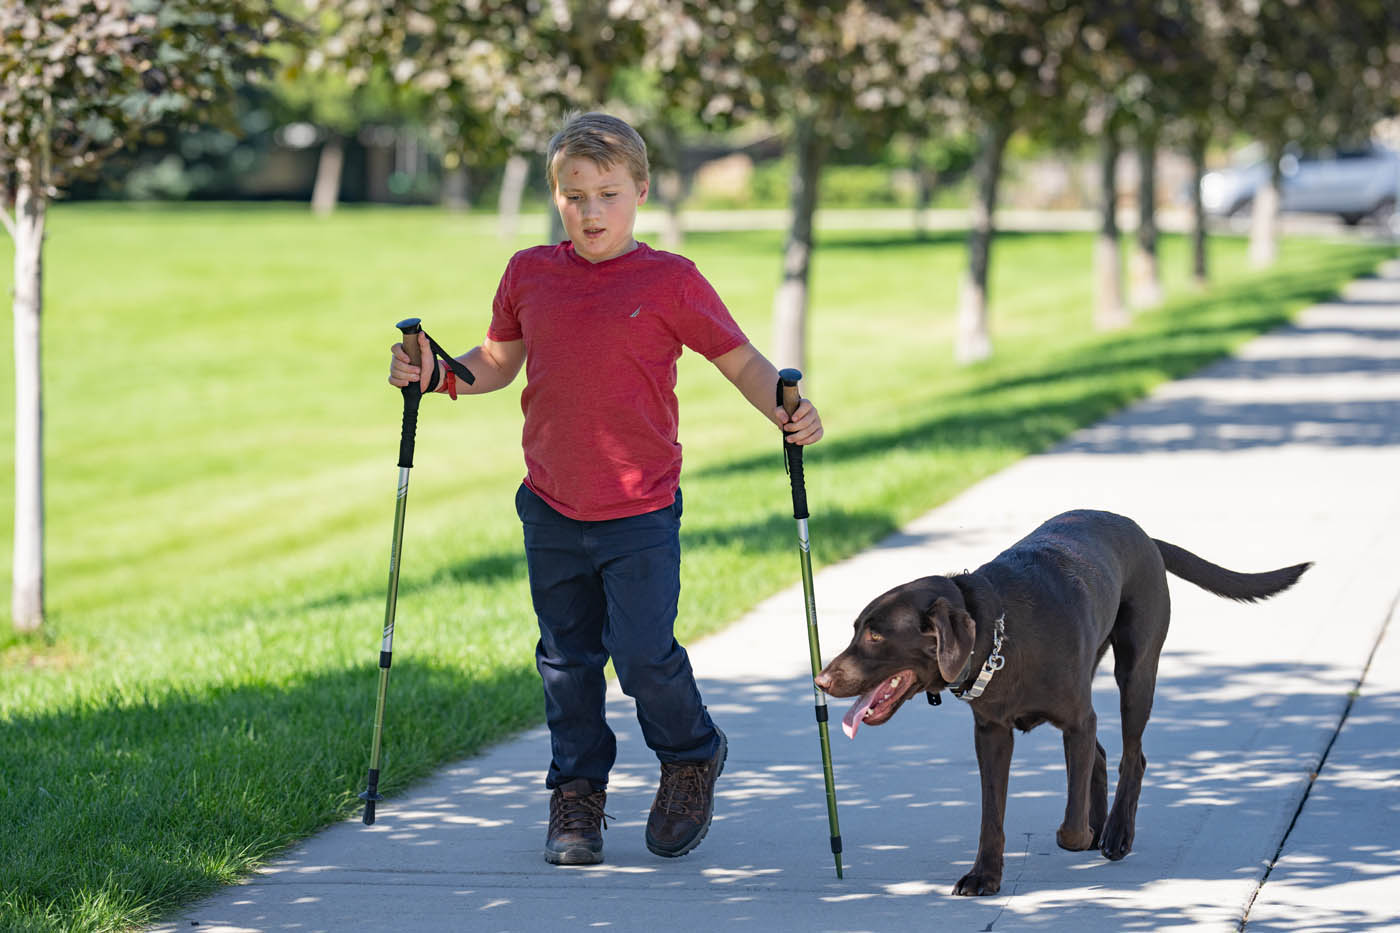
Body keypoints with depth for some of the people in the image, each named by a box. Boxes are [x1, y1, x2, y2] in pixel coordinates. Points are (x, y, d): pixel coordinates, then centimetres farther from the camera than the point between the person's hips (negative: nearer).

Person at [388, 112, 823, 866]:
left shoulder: (670, 282, -7)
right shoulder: (529, 275, 4)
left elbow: (740, 359, -2)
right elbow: (498, 361, 18)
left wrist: (786, 413, -19)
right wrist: (437, 375, 1)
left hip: (641, 512, -4)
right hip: (551, 511, 4)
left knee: (642, 653, -9)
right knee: (567, 658, 12)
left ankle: (692, 757, 20)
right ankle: (575, 794, 27)